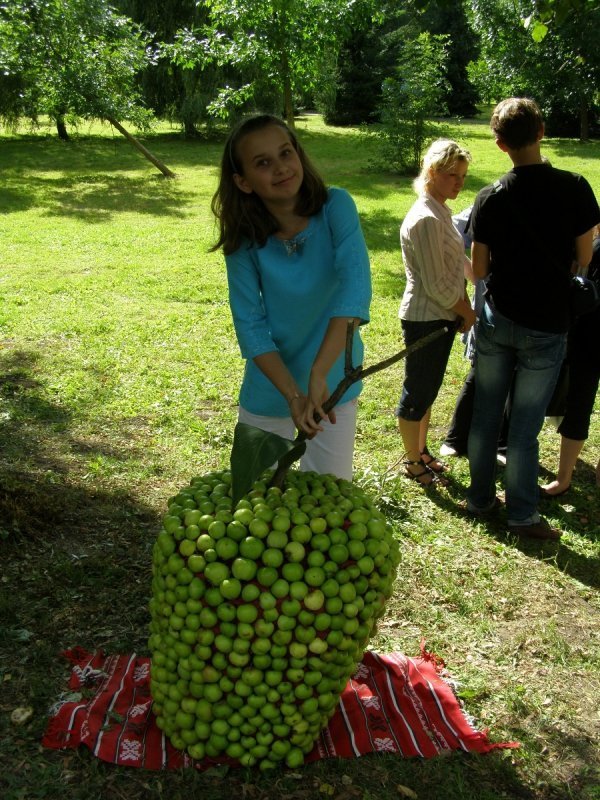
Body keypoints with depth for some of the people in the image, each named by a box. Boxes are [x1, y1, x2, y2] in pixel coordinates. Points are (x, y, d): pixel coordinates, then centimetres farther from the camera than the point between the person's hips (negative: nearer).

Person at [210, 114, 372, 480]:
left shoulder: (335, 207, -17)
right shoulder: (244, 242, -13)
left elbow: (355, 286, -29)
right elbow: (251, 327, -12)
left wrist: (319, 373, -37)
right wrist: (293, 395, -24)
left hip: (335, 381, -1)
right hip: (270, 387, 1)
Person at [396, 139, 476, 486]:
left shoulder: (442, 211, 8)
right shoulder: (425, 219, -22)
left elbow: (458, 262, 16)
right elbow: (437, 285, -22)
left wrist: (465, 308, 6)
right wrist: (467, 313, -8)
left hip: (444, 316, 9)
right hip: (425, 319, -9)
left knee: (429, 388, 20)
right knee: (418, 392, 6)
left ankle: (422, 449, 36)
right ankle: (413, 461, 22)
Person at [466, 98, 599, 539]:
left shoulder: (490, 197, -6)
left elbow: (479, 269, -3)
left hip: (497, 319, 2)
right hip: (546, 326, -2)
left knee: (486, 415, 15)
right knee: (525, 426, 6)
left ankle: (481, 497, 28)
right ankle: (523, 516, 18)